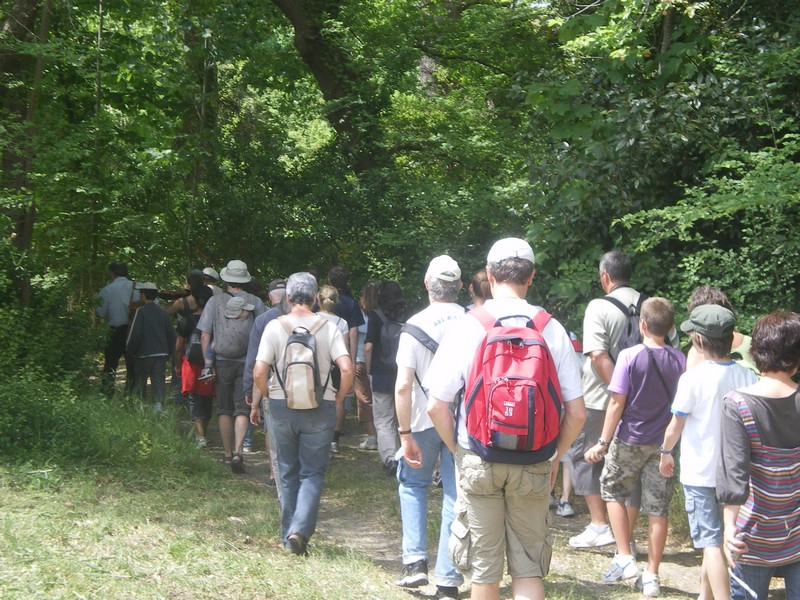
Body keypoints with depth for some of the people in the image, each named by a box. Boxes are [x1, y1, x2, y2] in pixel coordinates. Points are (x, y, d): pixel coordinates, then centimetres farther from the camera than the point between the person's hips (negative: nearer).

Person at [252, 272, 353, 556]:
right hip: (320, 408, -1)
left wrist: (268, 398, 8)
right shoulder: (328, 327, -5)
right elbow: (347, 369, -13)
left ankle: (288, 536, 19)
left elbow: (259, 372, -10)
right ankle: (300, 529, -13)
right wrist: (337, 401, 2)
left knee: (288, 473, 14)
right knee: (313, 473, 6)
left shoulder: (275, 327, -5)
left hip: (282, 407, 1)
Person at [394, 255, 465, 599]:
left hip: (425, 421, -1)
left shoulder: (415, 326, -9)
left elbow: (403, 386, -14)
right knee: (456, 496, 6)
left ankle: (415, 561, 7)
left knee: (412, 484, 19)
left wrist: (405, 433, -10)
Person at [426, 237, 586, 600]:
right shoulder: (552, 330, -4)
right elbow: (576, 413, -3)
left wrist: (457, 450, 7)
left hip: (477, 461, -1)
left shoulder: (468, 328, -7)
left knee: (484, 564, 12)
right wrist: (554, 458, 11)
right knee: (528, 568, 11)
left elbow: (436, 406, -9)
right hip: (534, 466, 1)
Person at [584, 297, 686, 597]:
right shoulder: (679, 360, 0)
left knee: (613, 491, 18)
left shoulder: (630, 356, -13)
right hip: (664, 443, 3)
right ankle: (651, 577, 11)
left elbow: (617, 403, -13)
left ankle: (624, 558, 10)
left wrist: (603, 442, -7)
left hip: (630, 440, -3)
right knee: (658, 507, 6)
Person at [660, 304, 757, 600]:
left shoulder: (693, 378, -16)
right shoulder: (748, 377, -4)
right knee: (712, 539, 20)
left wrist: (666, 453, 11)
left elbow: (675, 427, -7)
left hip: (700, 472, -5)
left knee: (711, 542, -3)